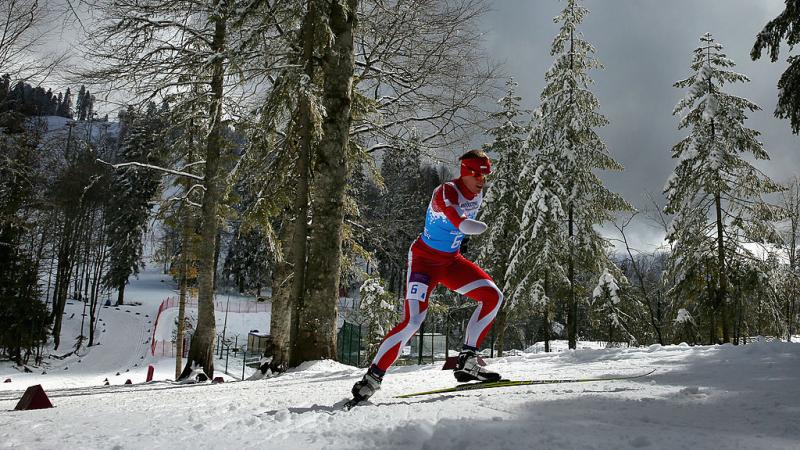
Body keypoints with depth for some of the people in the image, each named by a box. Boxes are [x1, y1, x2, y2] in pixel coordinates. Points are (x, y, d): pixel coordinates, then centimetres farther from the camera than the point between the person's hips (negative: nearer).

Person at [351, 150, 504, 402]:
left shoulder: (477, 194, 3)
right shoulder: (445, 192, -23)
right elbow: (462, 224, -44)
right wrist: (482, 227, -35)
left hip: (452, 260, 7)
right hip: (424, 258, -7)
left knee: (493, 297, -8)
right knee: (413, 320, -20)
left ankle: (467, 362, -4)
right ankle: (373, 377, -7)